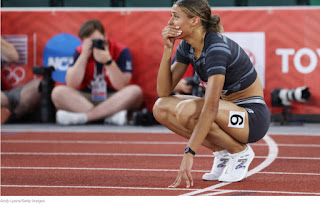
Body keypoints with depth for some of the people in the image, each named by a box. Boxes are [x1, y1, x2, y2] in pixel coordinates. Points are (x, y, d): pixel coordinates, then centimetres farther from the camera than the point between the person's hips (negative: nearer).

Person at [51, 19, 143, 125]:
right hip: (85, 100, 1)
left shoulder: (121, 51, -5)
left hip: (115, 101, -1)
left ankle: (82, 117, -35)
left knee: (135, 91, -30)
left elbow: (122, 86, -15)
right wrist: (84, 56, -17)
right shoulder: (80, 52, 0)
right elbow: (71, 85, -12)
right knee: (58, 92, -23)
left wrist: (108, 61, -24)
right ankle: (112, 116, -35)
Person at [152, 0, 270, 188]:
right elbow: (163, 92, 0)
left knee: (187, 110, -31)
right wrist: (168, 49, -11)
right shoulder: (187, 47, 1)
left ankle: (241, 152, -9)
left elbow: (210, 108, -35)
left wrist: (189, 153, -39)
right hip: (228, 107, 9)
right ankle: (222, 152, 1)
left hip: (253, 117, -9)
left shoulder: (216, 47, -26)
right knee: (161, 108, -7)